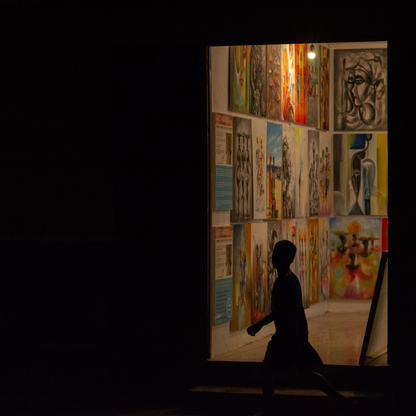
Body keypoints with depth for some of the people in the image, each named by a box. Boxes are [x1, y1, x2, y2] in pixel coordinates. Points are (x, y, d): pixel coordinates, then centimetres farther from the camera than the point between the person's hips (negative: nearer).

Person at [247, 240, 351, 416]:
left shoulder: (285, 281, -18)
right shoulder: (290, 278, 14)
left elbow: (294, 312, -25)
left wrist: (293, 339, -26)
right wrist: (259, 324, 26)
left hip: (289, 335, -9)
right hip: (299, 334, 9)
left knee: (267, 369, 3)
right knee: (305, 371, 15)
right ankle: (340, 399, 14)